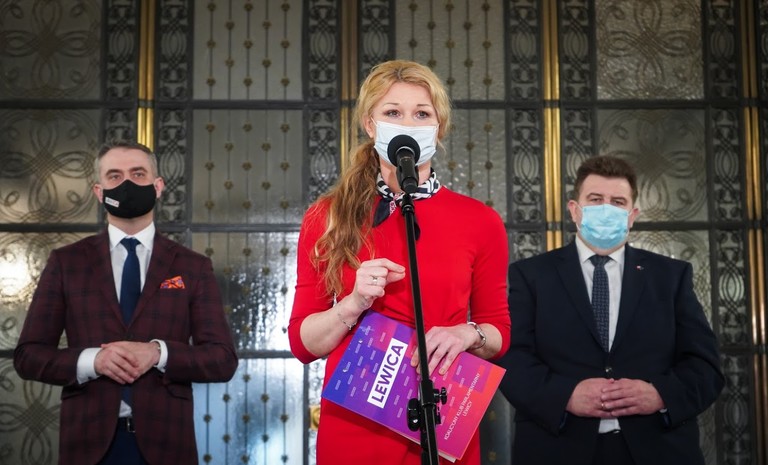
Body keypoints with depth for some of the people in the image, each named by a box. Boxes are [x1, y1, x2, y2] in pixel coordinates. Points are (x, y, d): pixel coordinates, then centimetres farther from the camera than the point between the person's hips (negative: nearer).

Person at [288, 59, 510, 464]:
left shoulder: (481, 221, -1)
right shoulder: (326, 218, -1)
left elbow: (499, 333, 7)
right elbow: (302, 343, 0)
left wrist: (469, 335, -14)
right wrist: (353, 304, -17)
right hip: (352, 426, 0)